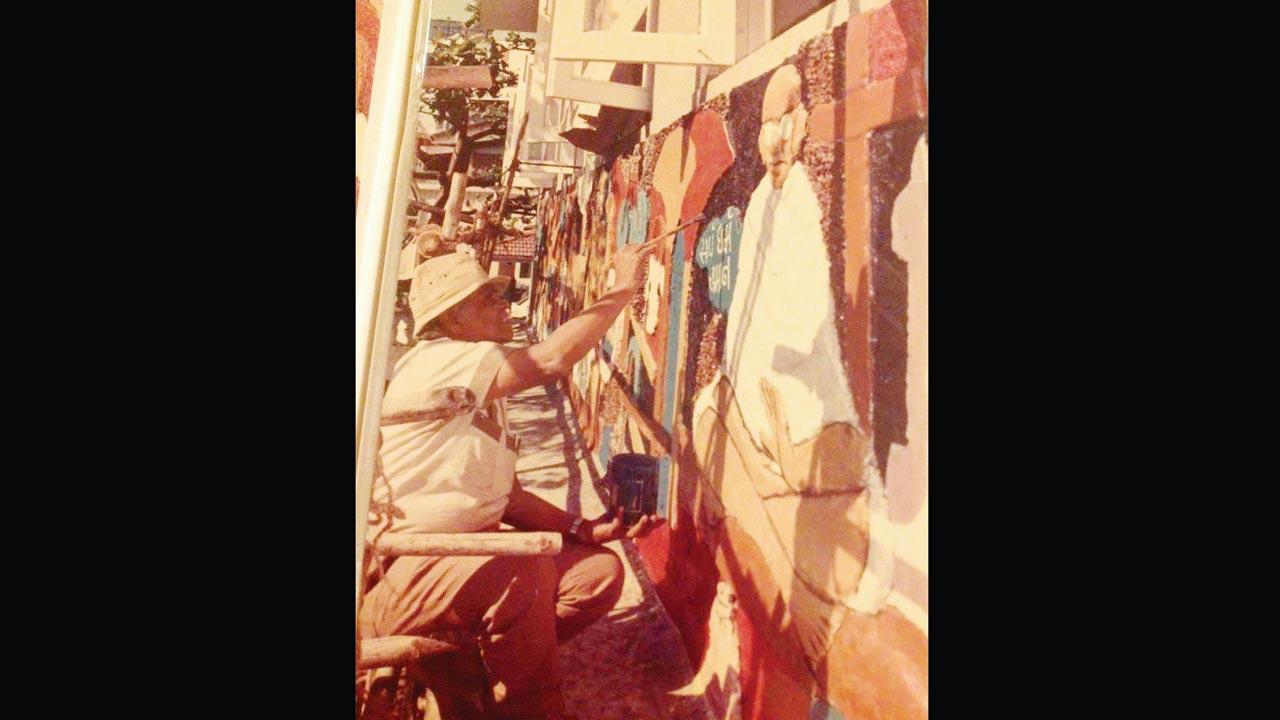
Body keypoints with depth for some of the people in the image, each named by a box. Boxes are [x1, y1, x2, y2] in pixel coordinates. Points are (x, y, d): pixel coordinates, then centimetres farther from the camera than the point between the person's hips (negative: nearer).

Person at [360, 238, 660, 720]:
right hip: (394, 577, -9)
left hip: (468, 557, 9)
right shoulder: (435, 361, -15)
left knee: (599, 570, -5)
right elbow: (552, 359, -27)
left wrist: (588, 530, -4)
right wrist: (624, 288, -18)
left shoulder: (485, 395, 13)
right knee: (526, 571, -34)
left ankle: (481, 667, 2)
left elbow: (507, 497, 9)